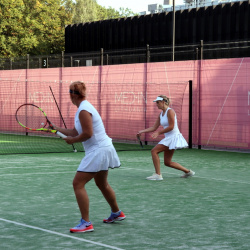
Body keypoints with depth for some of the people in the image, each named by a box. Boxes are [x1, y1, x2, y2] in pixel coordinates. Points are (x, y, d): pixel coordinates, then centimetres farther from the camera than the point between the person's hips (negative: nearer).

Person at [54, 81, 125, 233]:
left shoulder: (84, 110, -19)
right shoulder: (84, 107, 12)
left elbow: (87, 133, -25)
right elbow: (76, 132, 13)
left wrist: (72, 140, -12)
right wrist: (57, 129, 17)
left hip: (98, 151, -11)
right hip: (104, 149, 11)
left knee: (78, 184, -12)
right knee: (102, 184, 27)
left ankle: (86, 223, -13)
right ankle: (117, 213, 44)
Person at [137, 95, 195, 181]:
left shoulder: (170, 111, -12)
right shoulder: (161, 114, 14)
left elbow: (171, 127, -18)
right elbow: (154, 127, 13)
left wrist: (159, 132, -16)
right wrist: (142, 131, 2)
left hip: (173, 137, -9)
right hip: (168, 138, 9)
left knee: (154, 151, -15)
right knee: (167, 162, 10)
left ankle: (158, 175, -13)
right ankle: (188, 171, 23)